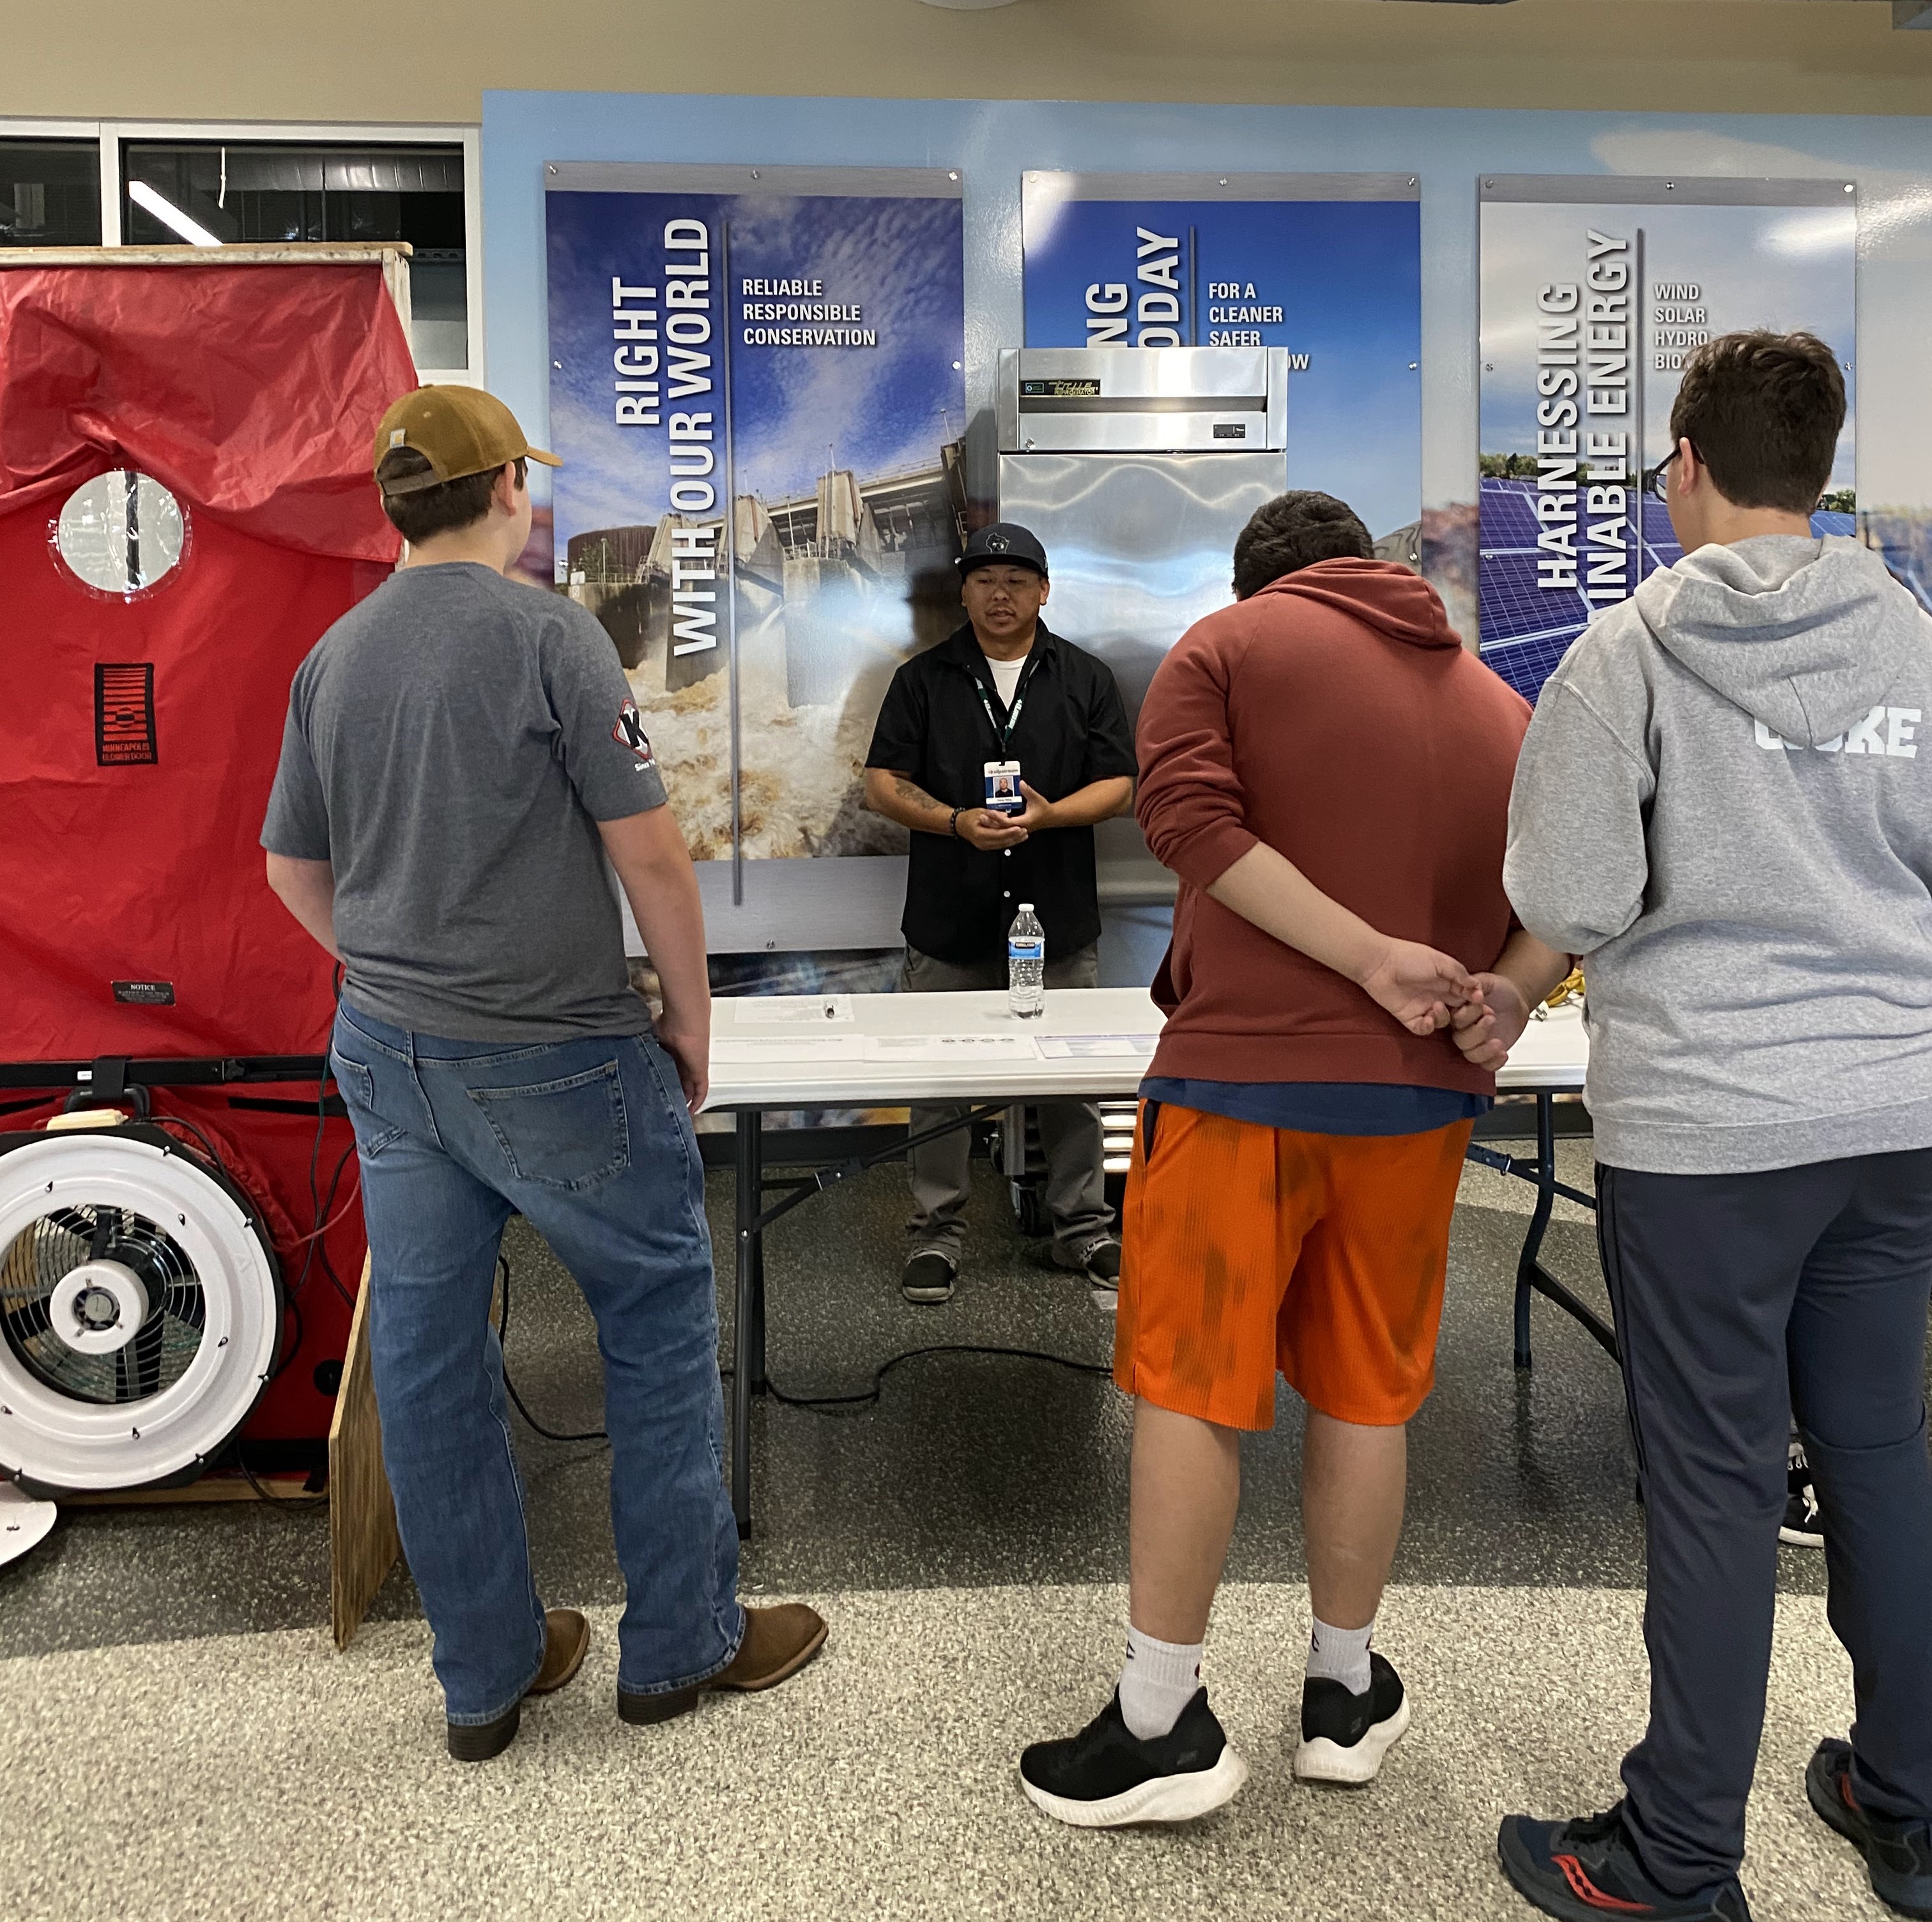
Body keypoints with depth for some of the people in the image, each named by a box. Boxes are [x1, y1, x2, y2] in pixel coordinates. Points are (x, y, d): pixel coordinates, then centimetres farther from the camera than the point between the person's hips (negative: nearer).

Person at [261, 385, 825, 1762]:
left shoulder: (333, 656, 8)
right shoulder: (547, 632, -11)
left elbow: (294, 866, 14)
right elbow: (648, 850, -14)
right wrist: (692, 1017, -3)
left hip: (386, 1051, 7)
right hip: (550, 1058, -6)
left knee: (427, 1353, 11)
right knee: (661, 1319, 10)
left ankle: (486, 1674, 27)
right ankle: (681, 1640, 22)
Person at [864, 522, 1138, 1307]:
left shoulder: (1085, 678, 9)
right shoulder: (923, 679, 7)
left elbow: (1119, 785, 4)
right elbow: (884, 784, 2)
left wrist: (1048, 815, -14)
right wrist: (958, 822, -14)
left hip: (1059, 920, 1)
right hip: (948, 924, 0)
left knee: (1072, 1080, 6)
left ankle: (1083, 1229, 20)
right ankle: (937, 1233, 17)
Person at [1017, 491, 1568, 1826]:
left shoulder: (1226, 645, 2)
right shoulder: (1501, 705, 15)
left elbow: (1192, 816, -14)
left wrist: (1373, 956, -15)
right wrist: (1505, 996, -6)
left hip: (1246, 1076, -4)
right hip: (1421, 1091, 5)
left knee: (1189, 1389, 4)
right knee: (1367, 1392, 15)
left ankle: (1164, 1726, 12)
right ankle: (1345, 1694, 29)